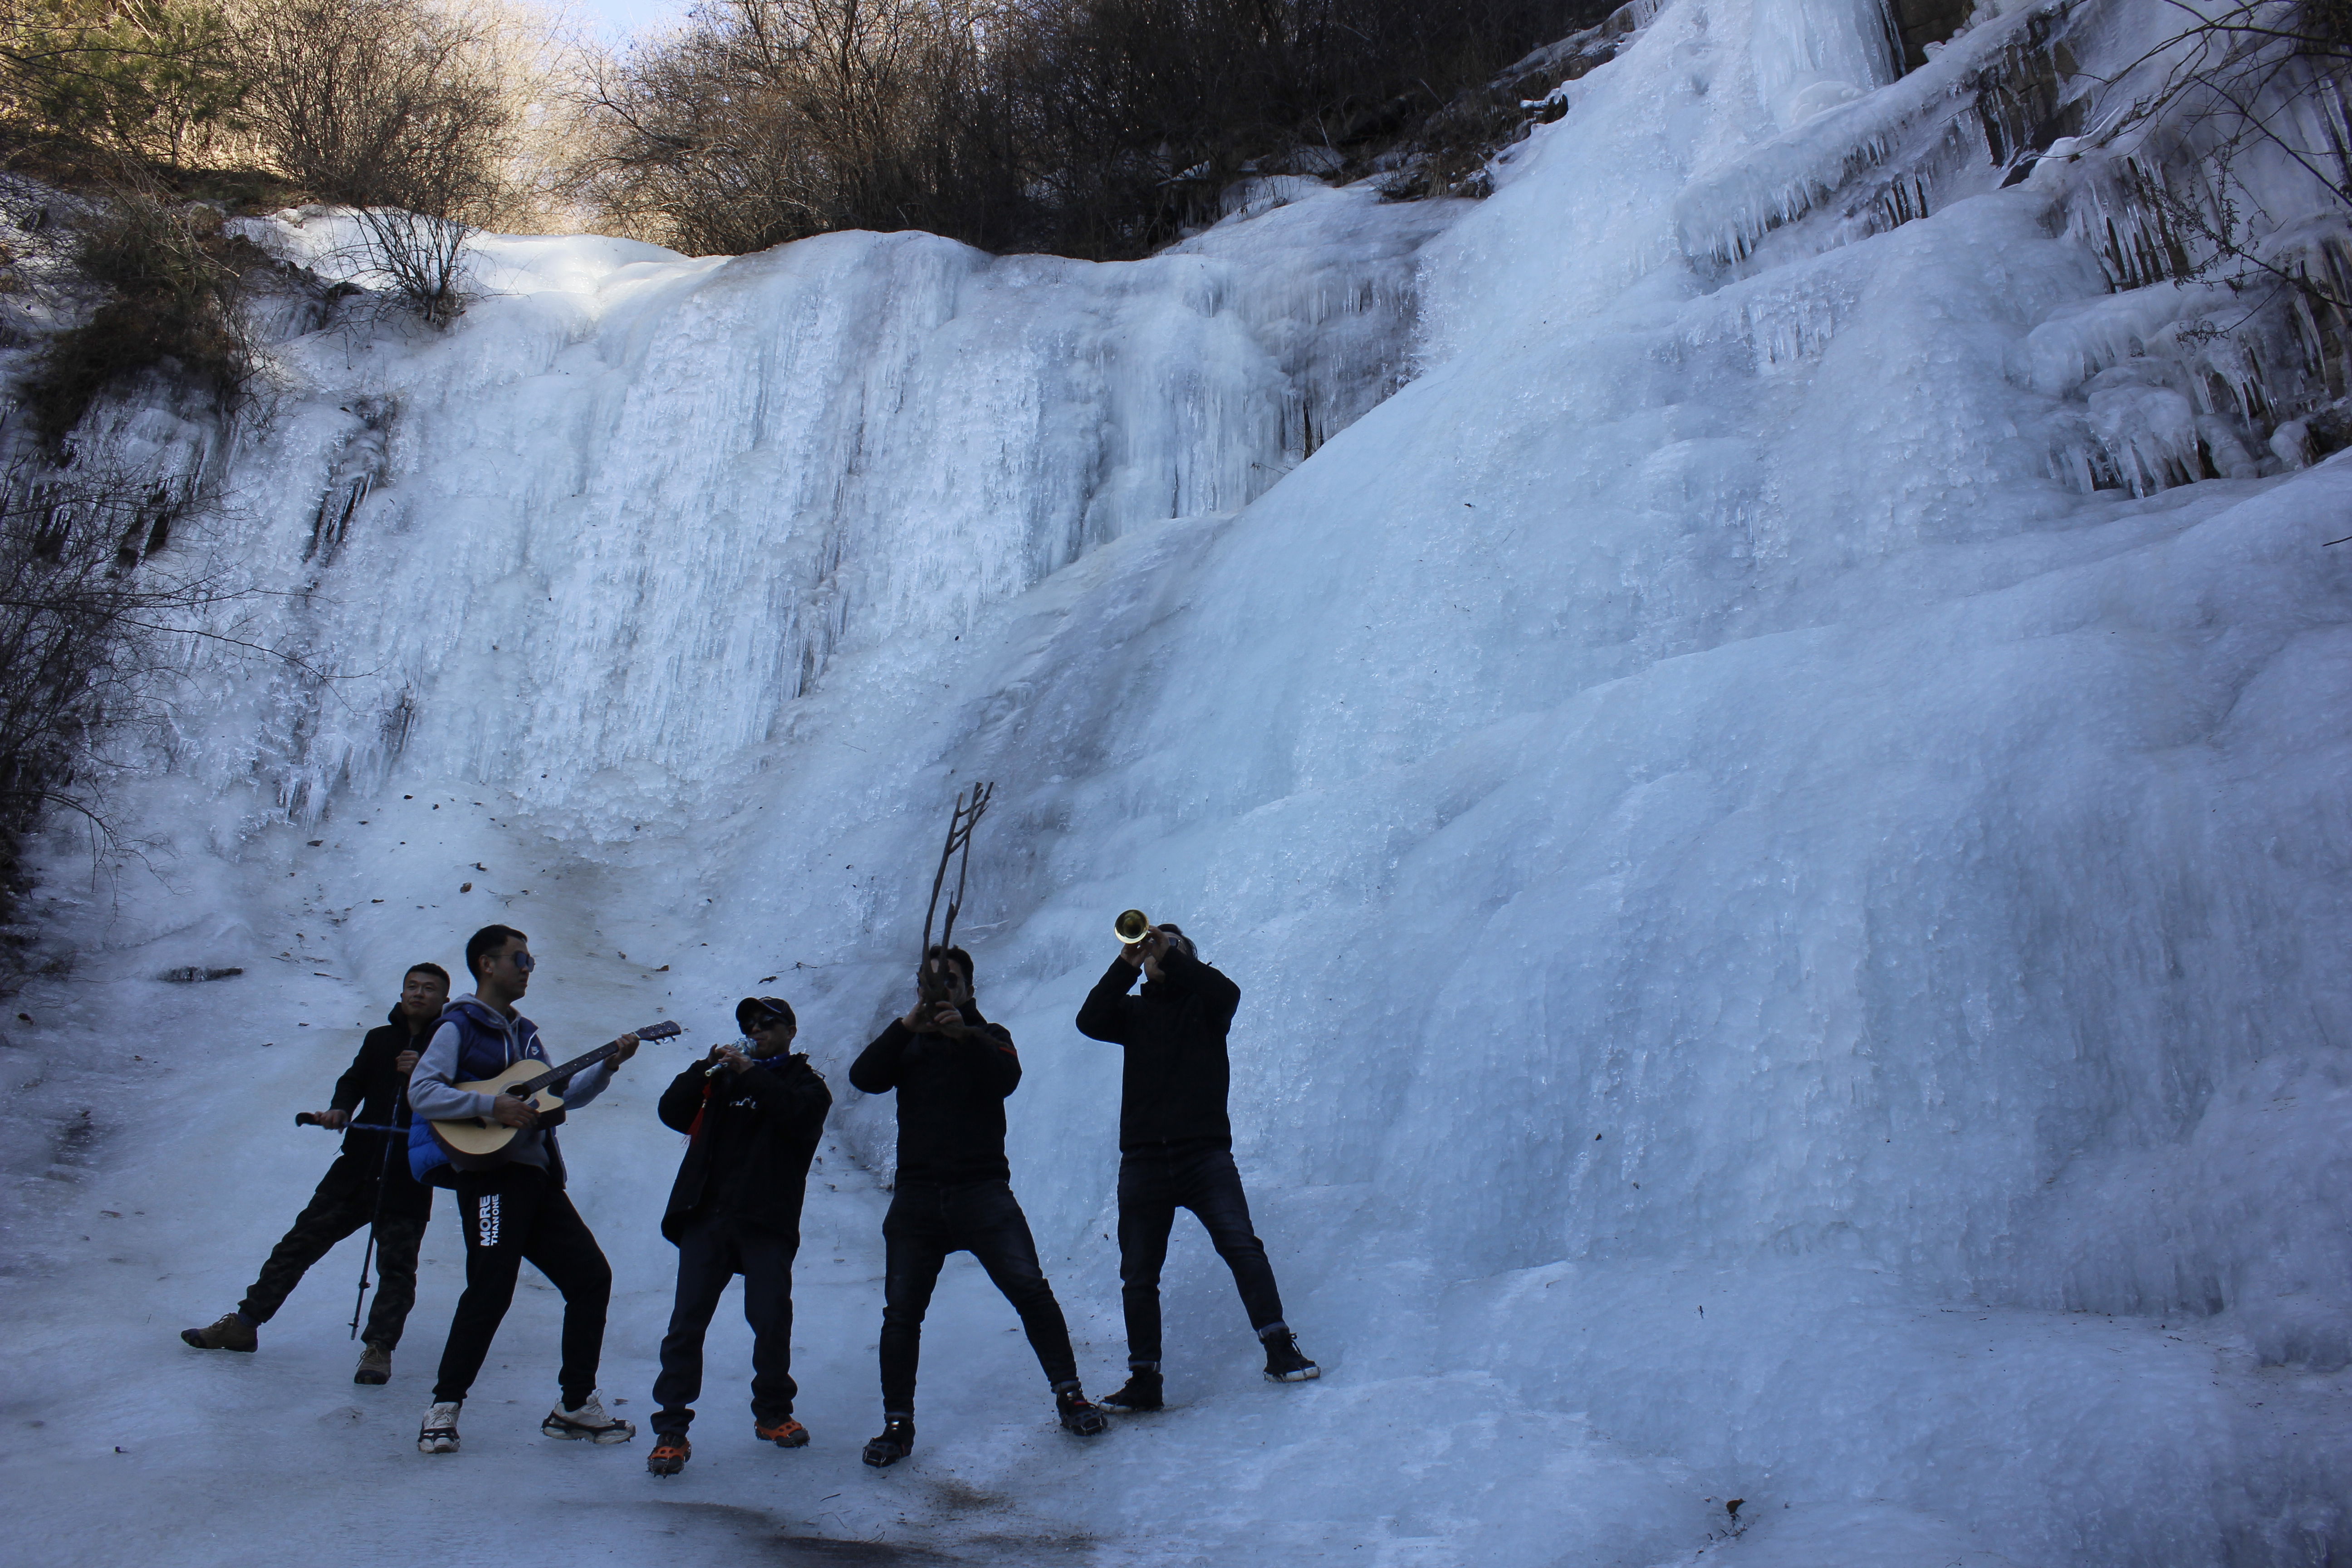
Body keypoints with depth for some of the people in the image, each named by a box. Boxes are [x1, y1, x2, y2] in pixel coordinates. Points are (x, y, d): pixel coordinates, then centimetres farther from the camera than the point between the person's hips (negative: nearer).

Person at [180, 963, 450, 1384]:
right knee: (302, 1240, 8)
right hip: (360, 1164, 4)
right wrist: (339, 1109, -12)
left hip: (410, 1177, -4)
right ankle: (244, 1323, 17)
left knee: (397, 1264, -5)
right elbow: (354, 1079, 9)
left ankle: (378, 1348, 2)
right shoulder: (380, 1039, 13)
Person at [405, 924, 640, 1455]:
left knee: (591, 1275, 4)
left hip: (537, 1176, 8)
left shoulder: (524, 1033, 22)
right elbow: (420, 1092, -14)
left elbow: (564, 1096, 20)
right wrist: (491, 1106, -21)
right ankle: (443, 1410, 1)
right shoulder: (460, 1027, -1)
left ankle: (576, 1405, 13)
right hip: (492, 1173, -8)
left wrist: (608, 1065, 8)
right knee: (490, 1290, -14)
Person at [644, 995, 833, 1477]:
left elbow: (800, 1117, -12)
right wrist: (706, 1067, -4)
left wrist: (752, 1074, -13)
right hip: (706, 1218, 3)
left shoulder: (806, 1082, 12)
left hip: (767, 1224, -2)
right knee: (686, 1323, -6)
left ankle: (772, 1414, 18)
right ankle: (672, 1432, -3)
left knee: (772, 1320, -4)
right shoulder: (723, 1079, 22)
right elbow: (672, 1112, 8)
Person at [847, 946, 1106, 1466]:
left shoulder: (989, 1037, 13)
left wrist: (964, 1034, -25)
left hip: (983, 1189, -2)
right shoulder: (906, 1045, 17)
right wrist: (908, 1024, -15)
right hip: (917, 1196, 2)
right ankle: (897, 1424, 12)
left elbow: (1007, 1079, -9)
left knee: (1030, 1288, -13)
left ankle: (1069, 1396, -2)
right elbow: (863, 1077, -3)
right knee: (901, 1311, 0)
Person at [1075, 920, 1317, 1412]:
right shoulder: (1134, 1011, 16)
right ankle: (1144, 1380, 13)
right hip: (1143, 1158, 3)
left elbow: (1228, 993, -11)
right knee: (1137, 1274, 5)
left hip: (1204, 1152, -3)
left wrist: (1172, 956, -12)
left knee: (1241, 1244, -18)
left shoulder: (1204, 1002, 12)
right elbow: (1090, 1021, -2)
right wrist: (1126, 965, -10)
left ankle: (1281, 1351, -13)